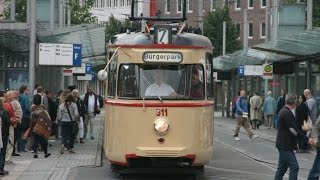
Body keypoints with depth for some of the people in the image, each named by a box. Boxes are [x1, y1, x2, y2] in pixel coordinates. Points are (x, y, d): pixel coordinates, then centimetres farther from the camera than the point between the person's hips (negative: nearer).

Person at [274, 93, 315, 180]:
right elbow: (294, 130, -21)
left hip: (283, 145, 10)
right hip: (285, 146, -10)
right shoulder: (287, 113, -20)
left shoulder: (284, 111, 12)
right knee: (294, 167, -9)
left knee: (282, 168, 14)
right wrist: (307, 139, -16)